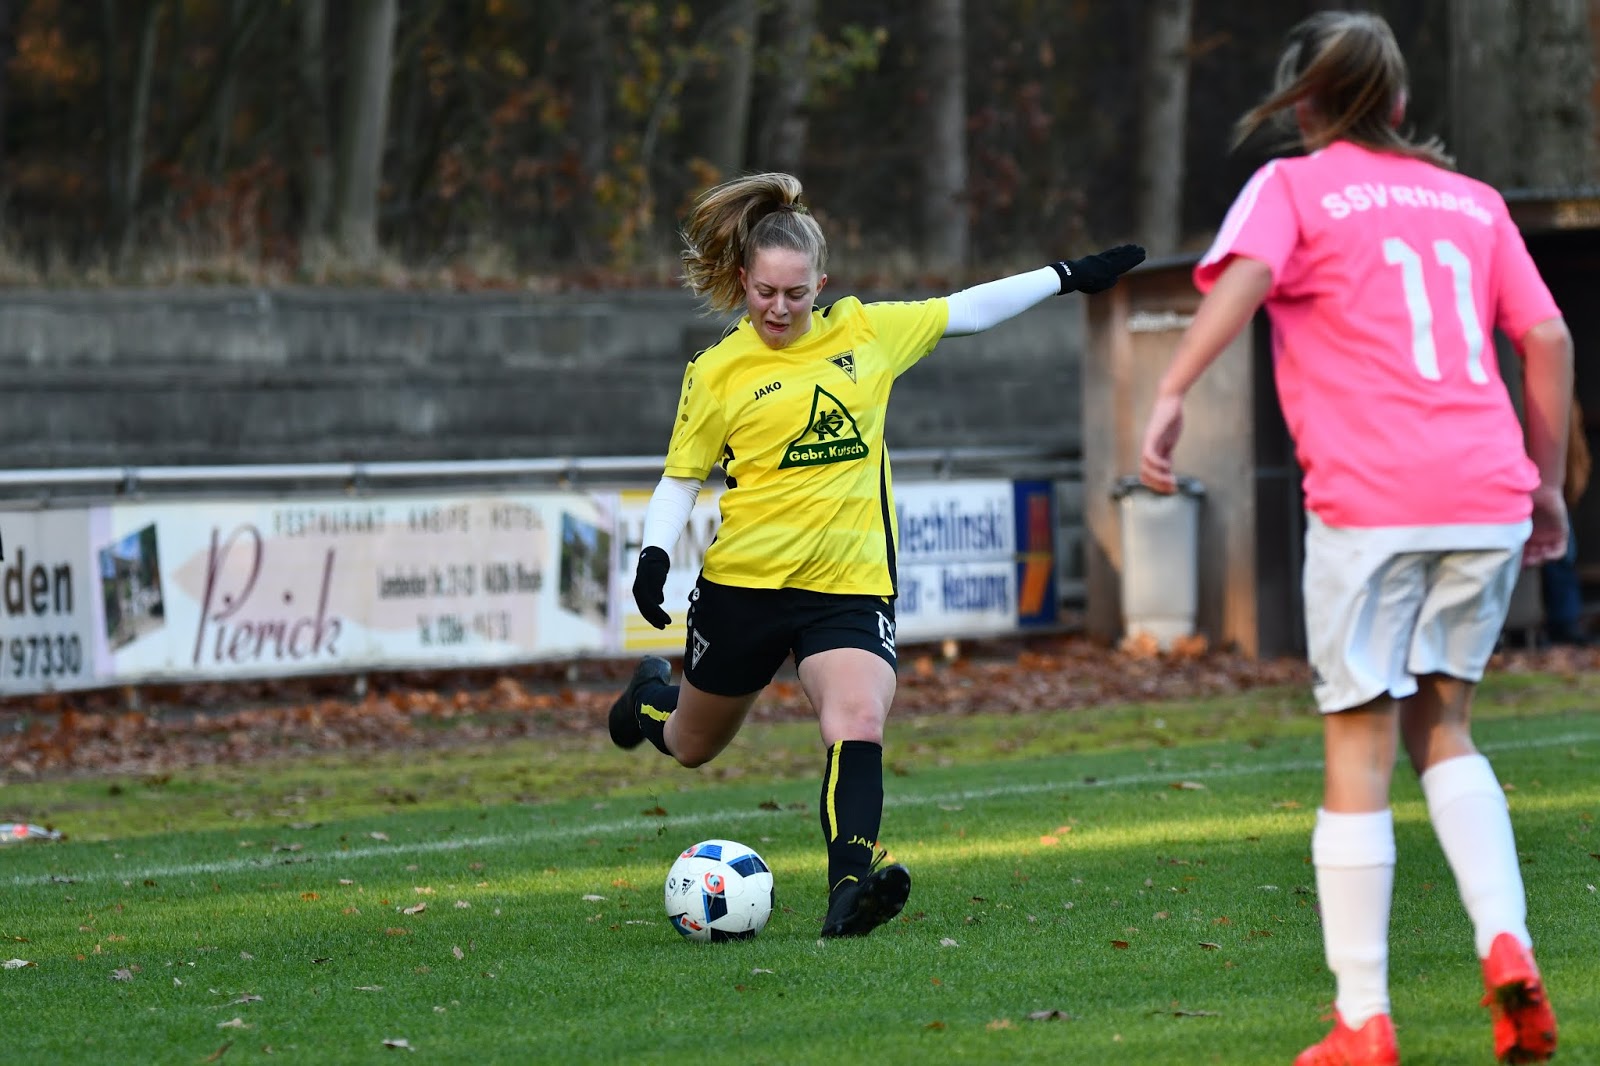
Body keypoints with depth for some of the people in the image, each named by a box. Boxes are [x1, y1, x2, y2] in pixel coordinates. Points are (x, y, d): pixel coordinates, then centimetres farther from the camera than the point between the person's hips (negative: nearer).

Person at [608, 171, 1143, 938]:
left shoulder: (864, 333, 5)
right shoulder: (717, 374, -2)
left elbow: (966, 312, 16)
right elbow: (680, 478, 5)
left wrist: (1069, 276, 19)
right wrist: (655, 555, -12)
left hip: (850, 586, 1)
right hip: (744, 583, -1)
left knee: (859, 720, -25)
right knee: (692, 748, 16)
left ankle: (851, 882, -37)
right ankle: (652, 697, 51)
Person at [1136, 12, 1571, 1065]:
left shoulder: (1292, 186, 7)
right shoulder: (1472, 199, 19)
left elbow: (1244, 274, -15)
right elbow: (1547, 337, 14)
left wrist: (1171, 395, -23)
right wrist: (1547, 483, 22)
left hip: (1370, 501, -4)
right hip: (1488, 494, 4)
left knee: (1358, 750, 2)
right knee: (1442, 728, 18)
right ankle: (1507, 945, -4)